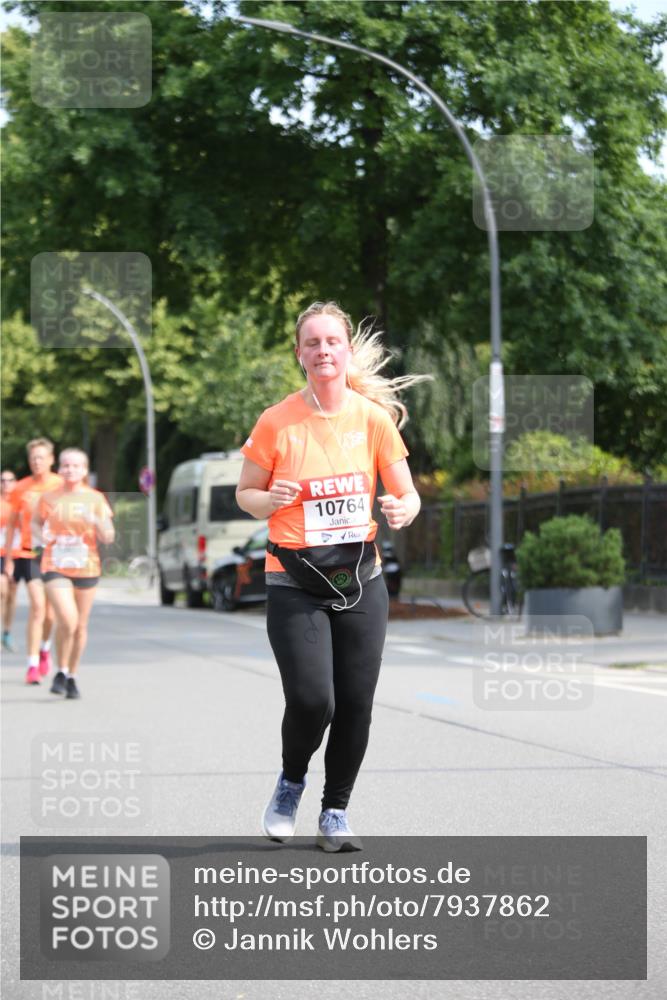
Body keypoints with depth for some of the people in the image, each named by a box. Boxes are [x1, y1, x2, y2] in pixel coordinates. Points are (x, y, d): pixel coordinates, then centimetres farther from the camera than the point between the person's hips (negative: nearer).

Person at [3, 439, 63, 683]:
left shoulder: (61, 486, 0)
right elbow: (12, 523, 9)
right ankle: (33, 665, -12)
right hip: (29, 552, -1)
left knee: (51, 610, 7)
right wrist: (8, 557, 7)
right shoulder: (21, 488, 1)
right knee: (38, 605, -15)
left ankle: (44, 649, 38)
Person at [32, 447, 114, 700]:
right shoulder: (49, 498, 0)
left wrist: (97, 522, -21)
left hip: (86, 568, 2)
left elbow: (108, 538, -1)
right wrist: (41, 534, -5)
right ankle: (61, 672, 4)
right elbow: (35, 522, 17)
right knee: (67, 620, -18)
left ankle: (72, 677, 26)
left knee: (81, 625, 9)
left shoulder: (96, 499, 0)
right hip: (55, 567, -2)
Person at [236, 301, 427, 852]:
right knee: (312, 700, -14)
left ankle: (336, 811, 20)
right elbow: (245, 494, 5)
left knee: (356, 703, 0)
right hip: (294, 583, -2)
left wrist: (404, 509, -18)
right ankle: (290, 783, 18)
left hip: (360, 578, 2)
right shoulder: (276, 422, -5)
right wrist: (271, 500, -17)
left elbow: (407, 494, 5)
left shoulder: (374, 417, -1)